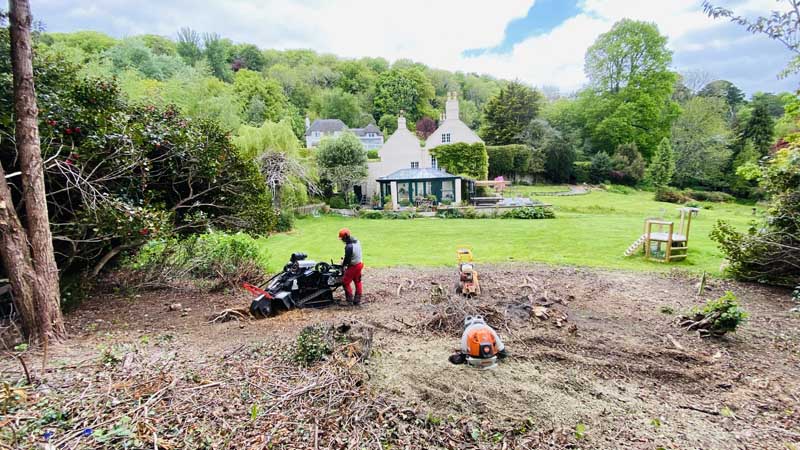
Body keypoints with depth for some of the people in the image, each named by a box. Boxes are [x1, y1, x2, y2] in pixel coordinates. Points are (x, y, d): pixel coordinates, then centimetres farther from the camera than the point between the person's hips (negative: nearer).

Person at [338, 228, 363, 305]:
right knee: (358, 282, 16)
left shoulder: (349, 247, -28)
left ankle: (350, 298, 11)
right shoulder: (356, 241, 1)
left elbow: (347, 259, -20)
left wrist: (343, 265, 0)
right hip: (359, 264, 9)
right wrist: (344, 260, 11)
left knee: (345, 282, 6)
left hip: (353, 266, -9)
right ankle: (357, 300, 22)